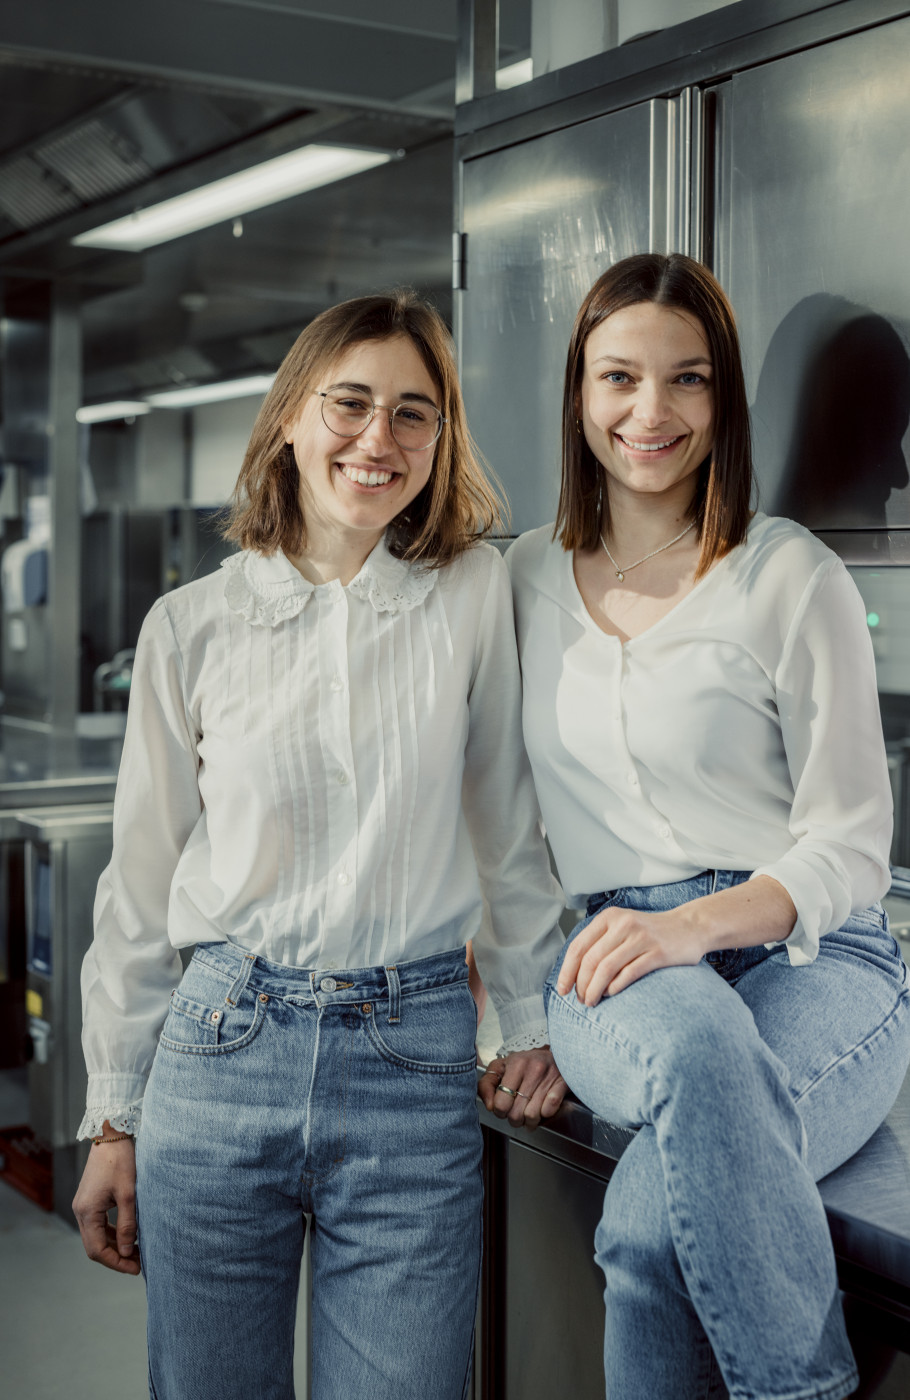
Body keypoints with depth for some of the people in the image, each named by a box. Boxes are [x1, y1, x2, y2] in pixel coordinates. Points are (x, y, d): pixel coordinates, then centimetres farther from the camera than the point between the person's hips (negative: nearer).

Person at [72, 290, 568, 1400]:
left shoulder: (473, 594, 0)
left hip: (415, 1066, 0)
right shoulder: (191, 627, 1)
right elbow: (141, 882, 6)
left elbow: (507, 820, 9)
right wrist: (114, 1120, 8)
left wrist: (532, 1022, 11)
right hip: (222, 1049, 1)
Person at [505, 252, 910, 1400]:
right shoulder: (530, 578, 14)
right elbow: (512, 802, 22)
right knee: (694, 1043, -37)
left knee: (653, 1213, -35)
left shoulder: (791, 577, 0)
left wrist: (704, 920, -21)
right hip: (617, 969, 3)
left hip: (808, 961, -2)